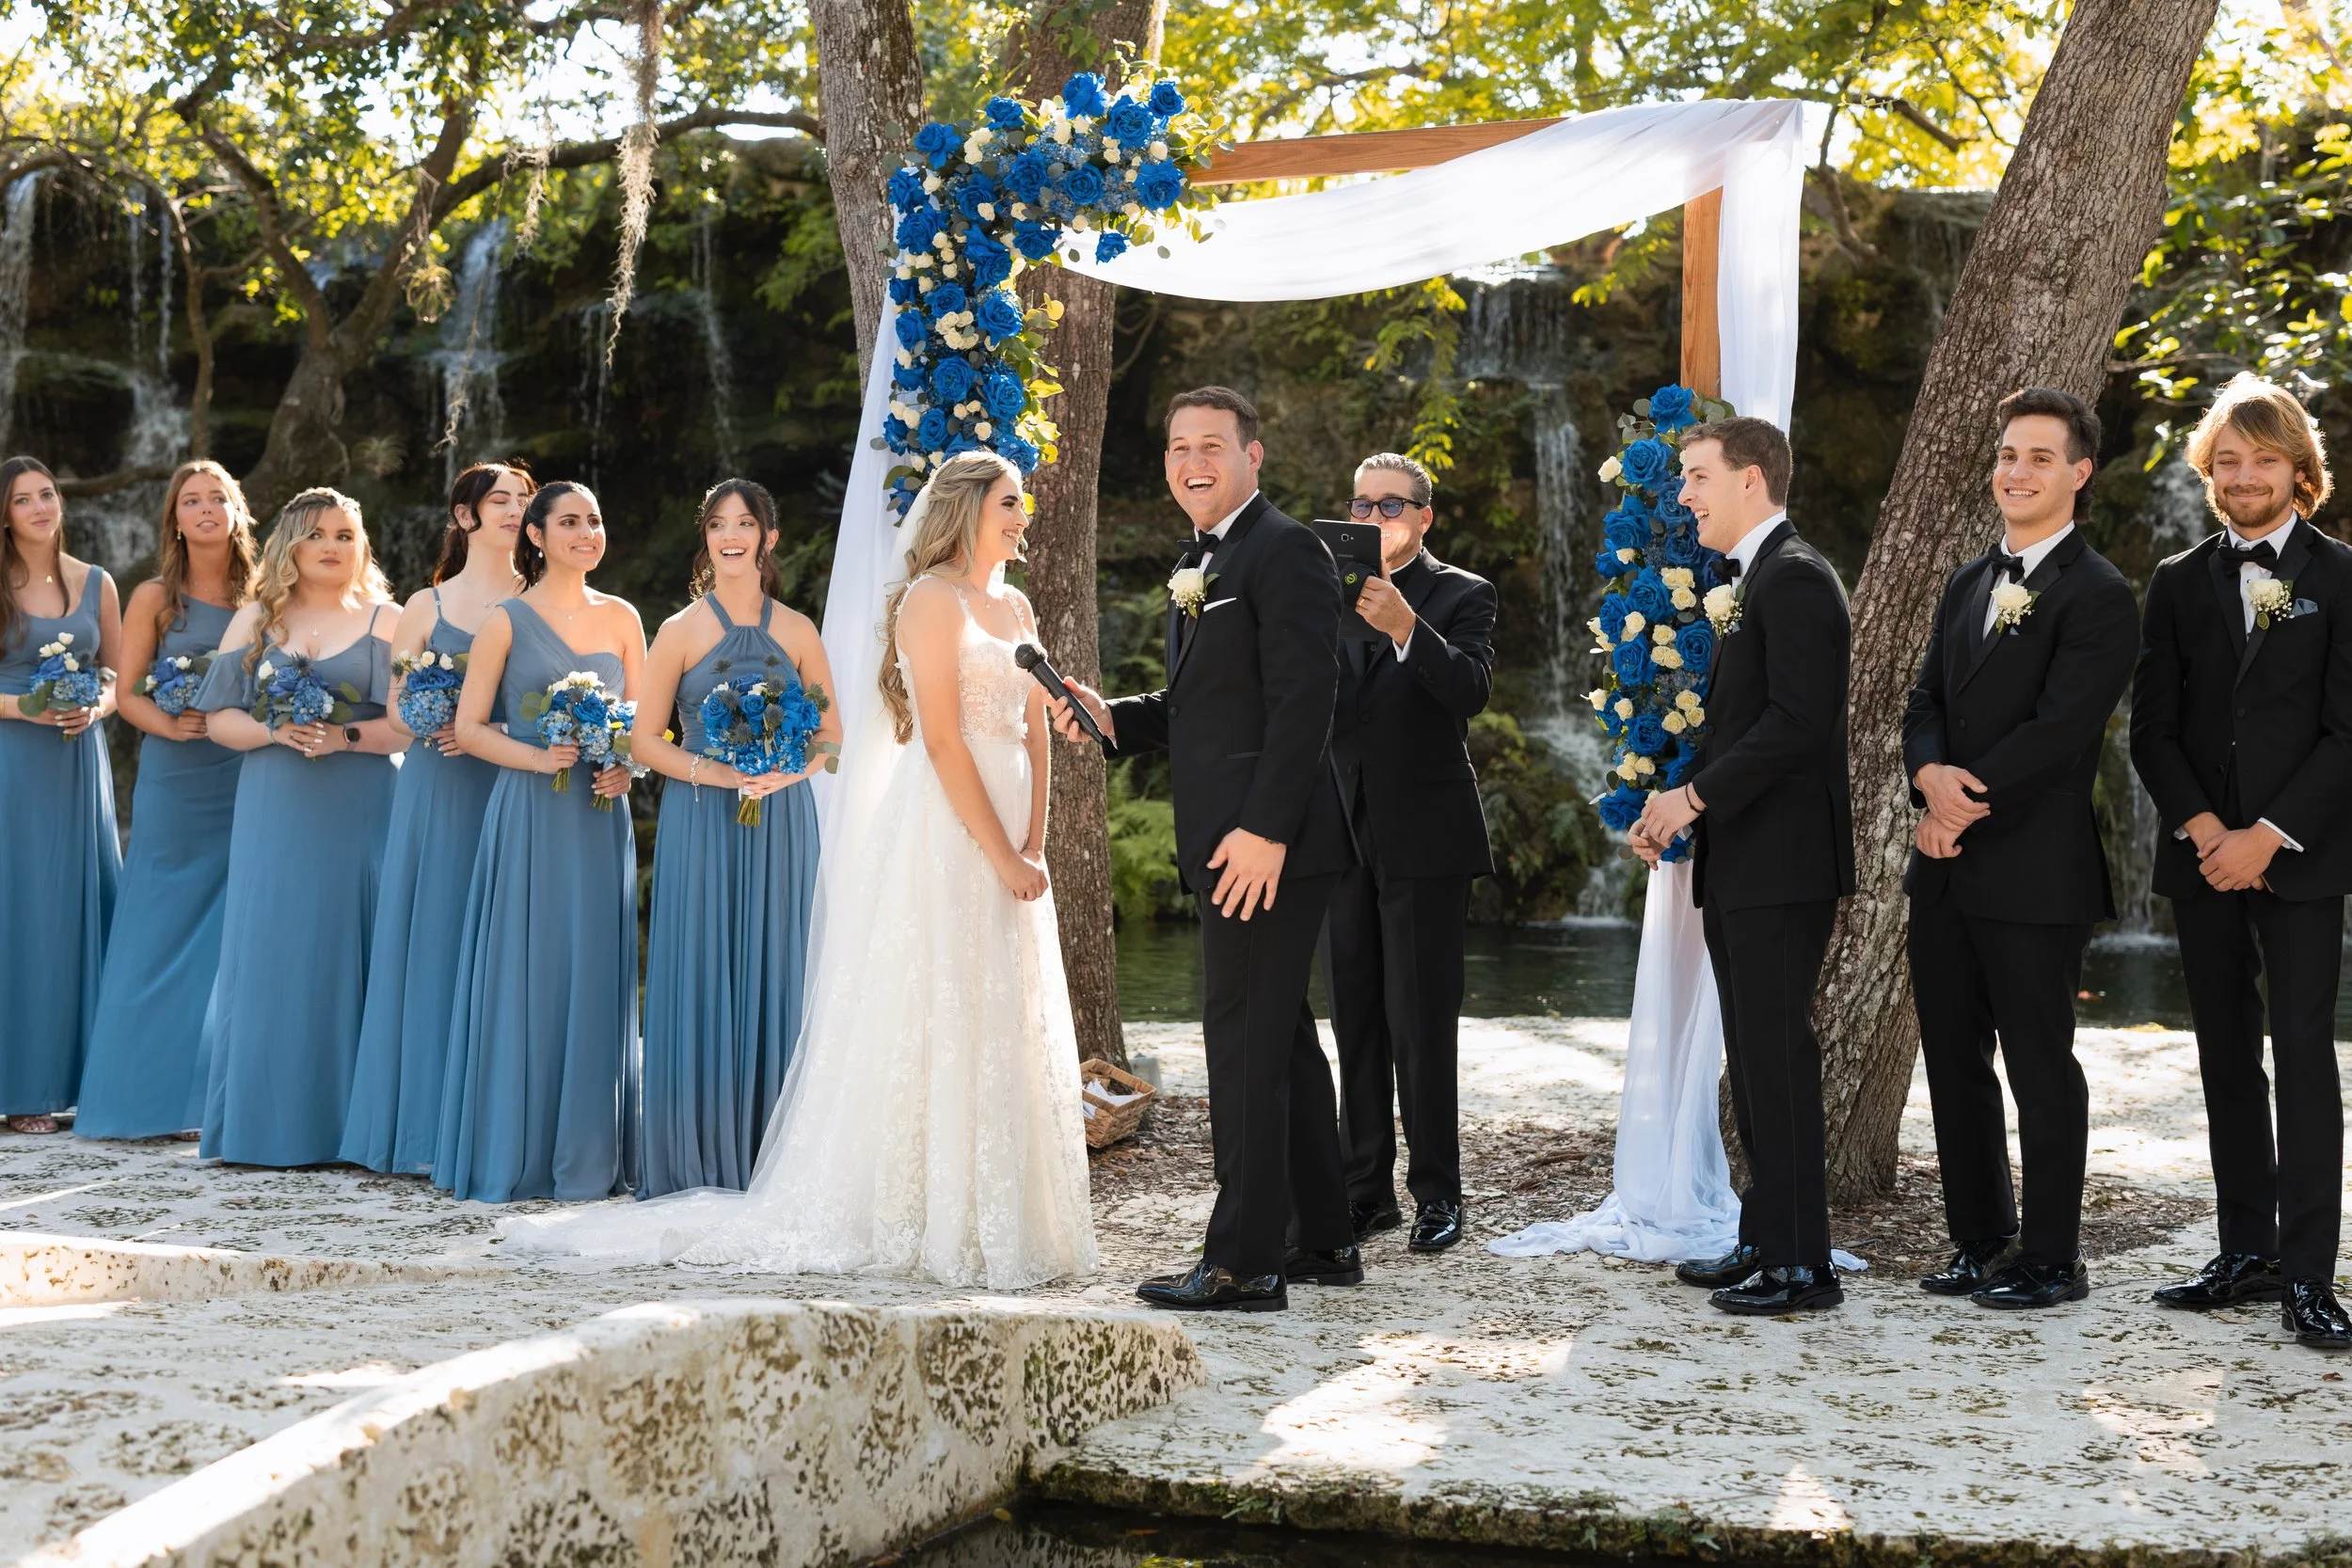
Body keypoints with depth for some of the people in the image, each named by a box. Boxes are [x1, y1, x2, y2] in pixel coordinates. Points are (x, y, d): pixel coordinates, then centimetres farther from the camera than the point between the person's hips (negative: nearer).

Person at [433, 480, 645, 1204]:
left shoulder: (622, 619, 11)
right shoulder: (507, 621, 0)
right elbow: (469, 726, -1)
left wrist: (626, 767, -4)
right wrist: (538, 757, -15)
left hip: (600, 819, 4)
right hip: (529, 818, -3)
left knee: (596, 980, 4)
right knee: (525, 979, -2)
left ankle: (588, 1158, 12)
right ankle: (514, 1156, 6)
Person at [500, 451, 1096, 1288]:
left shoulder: (1015, 608, 15)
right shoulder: (932, 600, -9)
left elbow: (1034, 733, 13)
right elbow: (943, 740, -16)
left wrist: (1032, 845, 0)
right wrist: (1002, 856, -17)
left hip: (1003, 840, 8)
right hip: (945, 835, -8)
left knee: (1006, 1032, 11)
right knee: (939, 1024, -4)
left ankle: (998, 1219, 19)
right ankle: (924, 1223, 3)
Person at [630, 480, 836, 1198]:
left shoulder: (797, 632, 9)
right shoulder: (681, 632, 2)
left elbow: (832, 734, 11)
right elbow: (647, 741, 1)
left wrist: (785, 771, -9)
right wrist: (711, 772, -15)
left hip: (781, 822, 2)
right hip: (701, 824, -2)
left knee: (773, 980, 3)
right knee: (701, 983, -3)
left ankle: (769, 1163, 11)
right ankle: (697, 1170, 4)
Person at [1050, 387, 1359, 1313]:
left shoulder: (1285, 551, -10)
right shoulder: (1200, 565, 20)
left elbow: (1301, 700, -19)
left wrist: (1265, 829, -24)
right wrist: (1112, 718, 6)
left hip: (1268, 842, -10)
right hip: (1223, 844, 10)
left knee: (1245, 1037, -8)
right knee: (1280, 1036, 15)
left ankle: (1244, 1261, -3)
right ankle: (1323, 1239, 25)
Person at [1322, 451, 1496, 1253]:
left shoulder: (1462, 596, 0)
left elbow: (1470, 690, -17)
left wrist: (1406, 627, -31)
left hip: (1426, 839, -4)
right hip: (1344, 833, 5)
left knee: (1421, 1023, -5)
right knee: (1354, 1020, 7)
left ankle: (1437, 1194, 3)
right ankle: (1368, 1188, 14)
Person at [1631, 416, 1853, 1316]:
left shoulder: (1795, 577, -13)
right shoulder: (1748, 579, 19)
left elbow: (1798, 720, -22)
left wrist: (1696, 796, -18)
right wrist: (1677, 805, 8)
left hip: (1781, 861, -10)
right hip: (1739, 864, 10)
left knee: (1778, 1053, -8)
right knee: (1754, 1057, 14)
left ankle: (1802, 1265, -4)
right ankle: (1763, 1241, 22)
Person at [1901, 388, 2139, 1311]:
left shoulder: (2099, 598, -9)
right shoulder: (1967, 585, 16)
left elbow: (2057, 731, -17)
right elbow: (1926, 703, 12)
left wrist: (1966, 808, -14)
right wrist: (1932, 776, -10)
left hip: (2034, 874, -8)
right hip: (1946, 869, 8)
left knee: (2041, 1068, 0)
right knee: (1953, 1062, 12)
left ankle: (2051, 1261, 10)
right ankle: (1980, 1241, 24)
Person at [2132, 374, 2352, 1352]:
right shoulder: (2180, 583, 10)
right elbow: (2152, 727, 6)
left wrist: (2268, 835, -14)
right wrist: (2203, 828, -8)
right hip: (2201, 853, 4)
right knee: (2227, 1055, 8)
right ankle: (2247, 1252, 16)